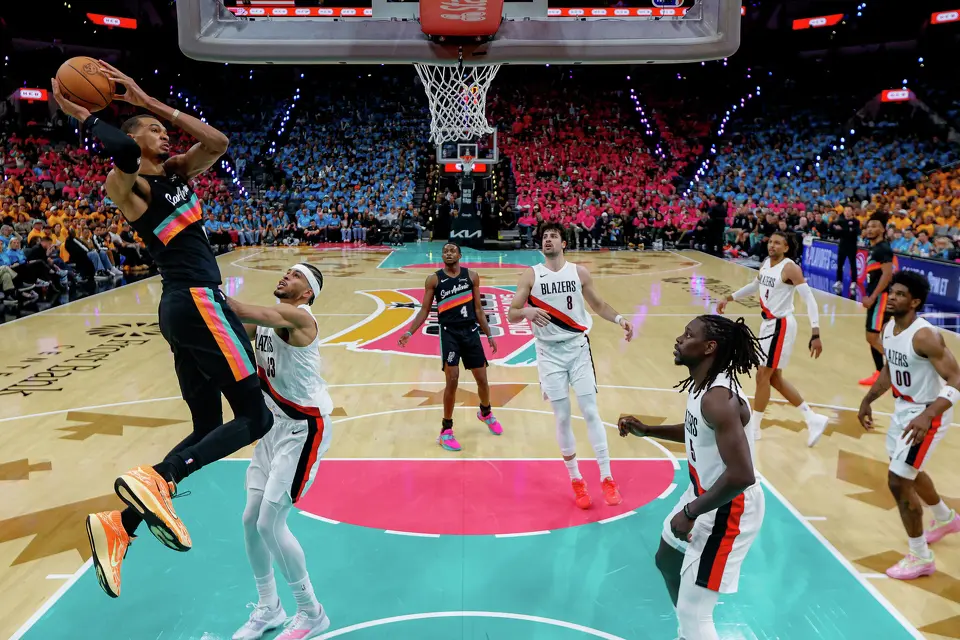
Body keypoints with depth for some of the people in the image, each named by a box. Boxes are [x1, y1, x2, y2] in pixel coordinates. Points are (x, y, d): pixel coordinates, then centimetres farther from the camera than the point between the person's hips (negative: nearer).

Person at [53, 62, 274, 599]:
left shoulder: (178, 172, 21)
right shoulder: (126, 185, -3)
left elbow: (218, 142, 9)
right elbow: (123, 151, -26)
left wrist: (149, 101, 13)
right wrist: (84, 116, -7)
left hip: (185, 307, 9)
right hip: (197, 301, -9)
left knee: (208, 430, 10)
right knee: (256, 417, -10)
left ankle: (120, 525, 7)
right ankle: (153, 480, -19)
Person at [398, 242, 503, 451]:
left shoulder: (471, 276, 5)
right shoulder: (434, 279, 0)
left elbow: (478, 309, 10)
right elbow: (425, 310, 3)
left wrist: (489, 334, 9)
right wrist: (410, 332, -9)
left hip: (471, 331, 3)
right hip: (449, 333, -3)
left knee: (482, 378, 10)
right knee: (452, 380, -11)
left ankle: (486, 413, 41)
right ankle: (446, 431, 4)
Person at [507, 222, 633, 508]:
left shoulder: (579, 272, 1)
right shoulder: (531, 275, -2)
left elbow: (598, 304, 12)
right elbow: (511, 315, -5)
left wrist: (619, 319, -6)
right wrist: (527, 311, -28)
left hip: (578, 348, 1)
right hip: (550, 353, 0)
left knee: (591, 412, -1)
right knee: (562, 418, 4)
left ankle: (607, 479, 9)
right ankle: (576, 481, 19)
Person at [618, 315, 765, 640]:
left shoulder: (718, 398, -31)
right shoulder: (702, 385, 0)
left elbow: (741, 476, -35)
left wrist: (690, 513, -25)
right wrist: (646, 430, 8)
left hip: (727, 510, -10)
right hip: (703, 494, 11)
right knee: (667, 560, 30)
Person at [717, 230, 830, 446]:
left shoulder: (790, 268, -17)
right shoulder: (766, 264, 8)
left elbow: (809, 299, -22)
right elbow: (754, 286, 28)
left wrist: (815, 334, -30)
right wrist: (729, 298, 25)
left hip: (781, 326, -9)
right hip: (768, 324, 9)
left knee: (763, 376, -4)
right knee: (775, 378, 13)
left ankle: (753, 428, 10)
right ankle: (813, 420, 22)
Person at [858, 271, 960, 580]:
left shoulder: (925, 336, -28)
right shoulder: (889, 329, -1)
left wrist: (927, 416, -41)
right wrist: (868, 400, 15)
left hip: (927, 414, -9)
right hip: (903, 408, 9)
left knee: (898, 481, -8)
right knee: (909, 471, 27)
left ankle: (920, 558, 11)